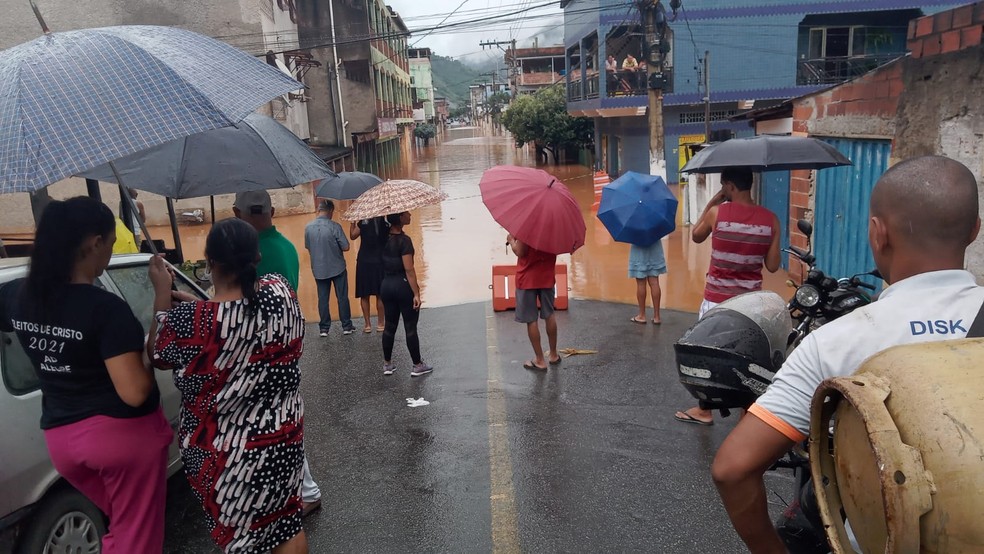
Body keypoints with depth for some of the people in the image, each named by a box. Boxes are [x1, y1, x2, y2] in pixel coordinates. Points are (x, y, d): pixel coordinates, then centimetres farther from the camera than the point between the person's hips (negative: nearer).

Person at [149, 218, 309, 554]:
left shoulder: (192, 319, -26)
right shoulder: (281, 291, -13)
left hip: (227, 452, -4)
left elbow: (158, 357, -3)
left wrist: (163, 293, 3)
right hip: (282, 436, 5)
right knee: (286, 521, 22)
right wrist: (185, 300, 9)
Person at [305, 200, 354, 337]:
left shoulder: (308, 227, -4)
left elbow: (307, 246, 8)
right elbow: (346, 247, -15)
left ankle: (324, 328, 13)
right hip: (337, 268, -3)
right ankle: (346, 326, 14)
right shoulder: (334, 227, -17)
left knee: (323, 299, 10)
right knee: (342, 297, 8)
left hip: (319, 269, 3)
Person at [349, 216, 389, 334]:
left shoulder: (363, 222, -7)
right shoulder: (385, 222, -6)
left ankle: (368, 324, 8)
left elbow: (352, 236, 2)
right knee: (380, 295, 9)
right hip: (380, 262, 1)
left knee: (364, 295, 7)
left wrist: (353, 221, 9)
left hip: (364, 262, -1)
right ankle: (380, 324, 13)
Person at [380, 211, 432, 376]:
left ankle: (387, 364, 24)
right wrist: (416, 293, -17)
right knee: (410, 327, 4)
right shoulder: (404, 240, -18)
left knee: (390, 325, 16)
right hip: (403, 285, -6)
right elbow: (409, 269, -20)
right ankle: (417, 365, 13)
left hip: (386, 286, 6)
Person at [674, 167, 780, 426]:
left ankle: (704, 411, 23)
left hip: (717, 298, -2)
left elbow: (696, 236, 9)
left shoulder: (717, 212, -11)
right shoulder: (770, 219, -5)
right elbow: (773, 266, -3)